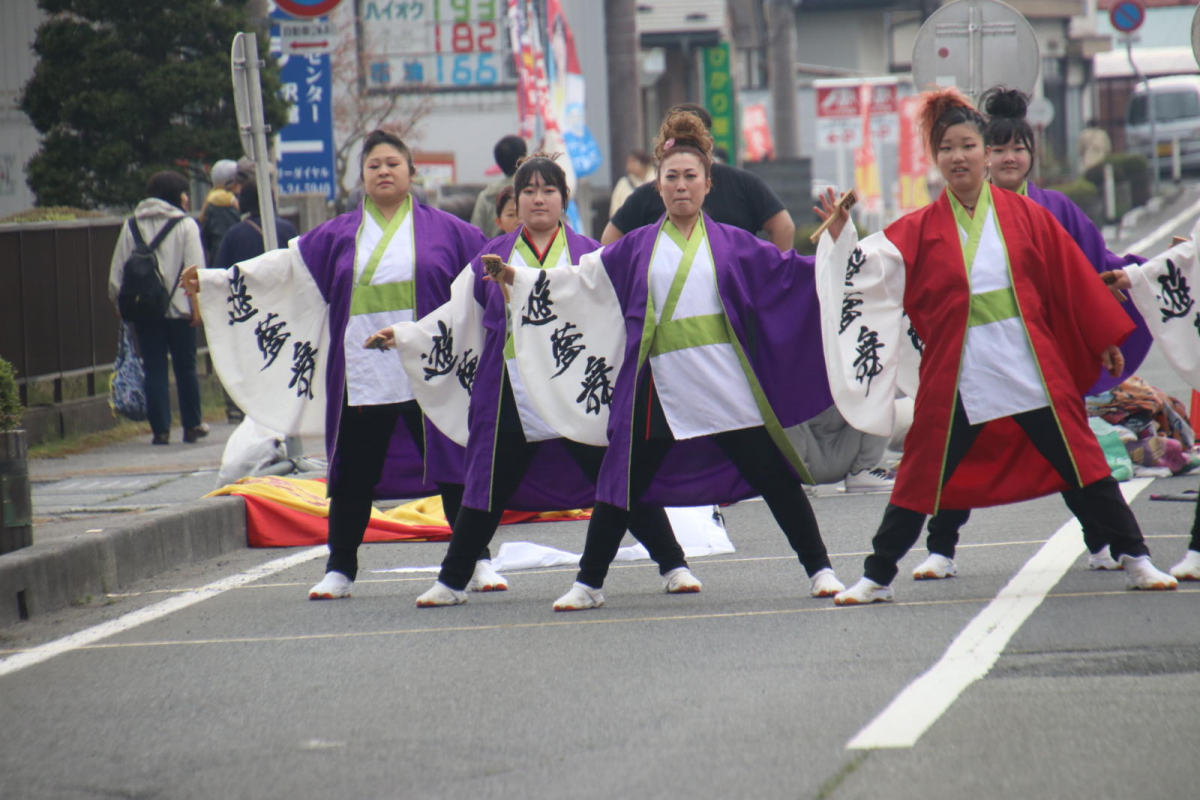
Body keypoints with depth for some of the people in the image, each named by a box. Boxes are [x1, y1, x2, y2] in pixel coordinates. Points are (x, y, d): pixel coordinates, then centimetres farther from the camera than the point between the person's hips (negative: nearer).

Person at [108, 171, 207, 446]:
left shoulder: (131, 226, 6)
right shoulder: (186, 225, -4)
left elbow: (117, 271, 5)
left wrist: (121, 303, 11)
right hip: (179, 308, -2)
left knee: (154, 369, 5)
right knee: (185, 367, 11)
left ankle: (161, 429, 1)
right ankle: (192, 425, 18)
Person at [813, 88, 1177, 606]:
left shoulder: (1025, 216, 3)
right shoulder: (920, 230, 4)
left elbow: (1074, 281, 8)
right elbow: (871, 266, -4)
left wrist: (1104, 341, 11)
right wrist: (841, 233, -20)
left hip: (1033, 369, 0)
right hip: (957, 378, 0)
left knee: (1082, 469, 3)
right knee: (923, 477, 3)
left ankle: (1134, 560, 13)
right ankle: (877, 577, 14)